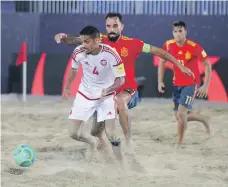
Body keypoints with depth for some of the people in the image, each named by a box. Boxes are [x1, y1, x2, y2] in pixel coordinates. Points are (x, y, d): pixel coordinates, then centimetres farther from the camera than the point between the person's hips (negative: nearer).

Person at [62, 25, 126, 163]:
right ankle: (94, 142, 30)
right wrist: (67, 87, 13)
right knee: (74, 133, -2)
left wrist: (107, 90, -34)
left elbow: (121, 79, -18)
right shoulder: (79, 52, -17)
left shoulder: (111, 54, -26)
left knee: (110, 134, -14)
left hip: (106, 96, -3)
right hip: (84, 95, 3)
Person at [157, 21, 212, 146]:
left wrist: (206, 85, -16)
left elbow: (207, 64, -11)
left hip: (191, 84, -6)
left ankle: (179, 143, -1)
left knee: (181, 114, -17)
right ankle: (203, 120, 41)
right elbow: (162, 63, 9)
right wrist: (160, 81, 0)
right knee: (179, 116, 12)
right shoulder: (169, 45, -6)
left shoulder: (194, 47, -19)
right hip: (177, 84, 6)